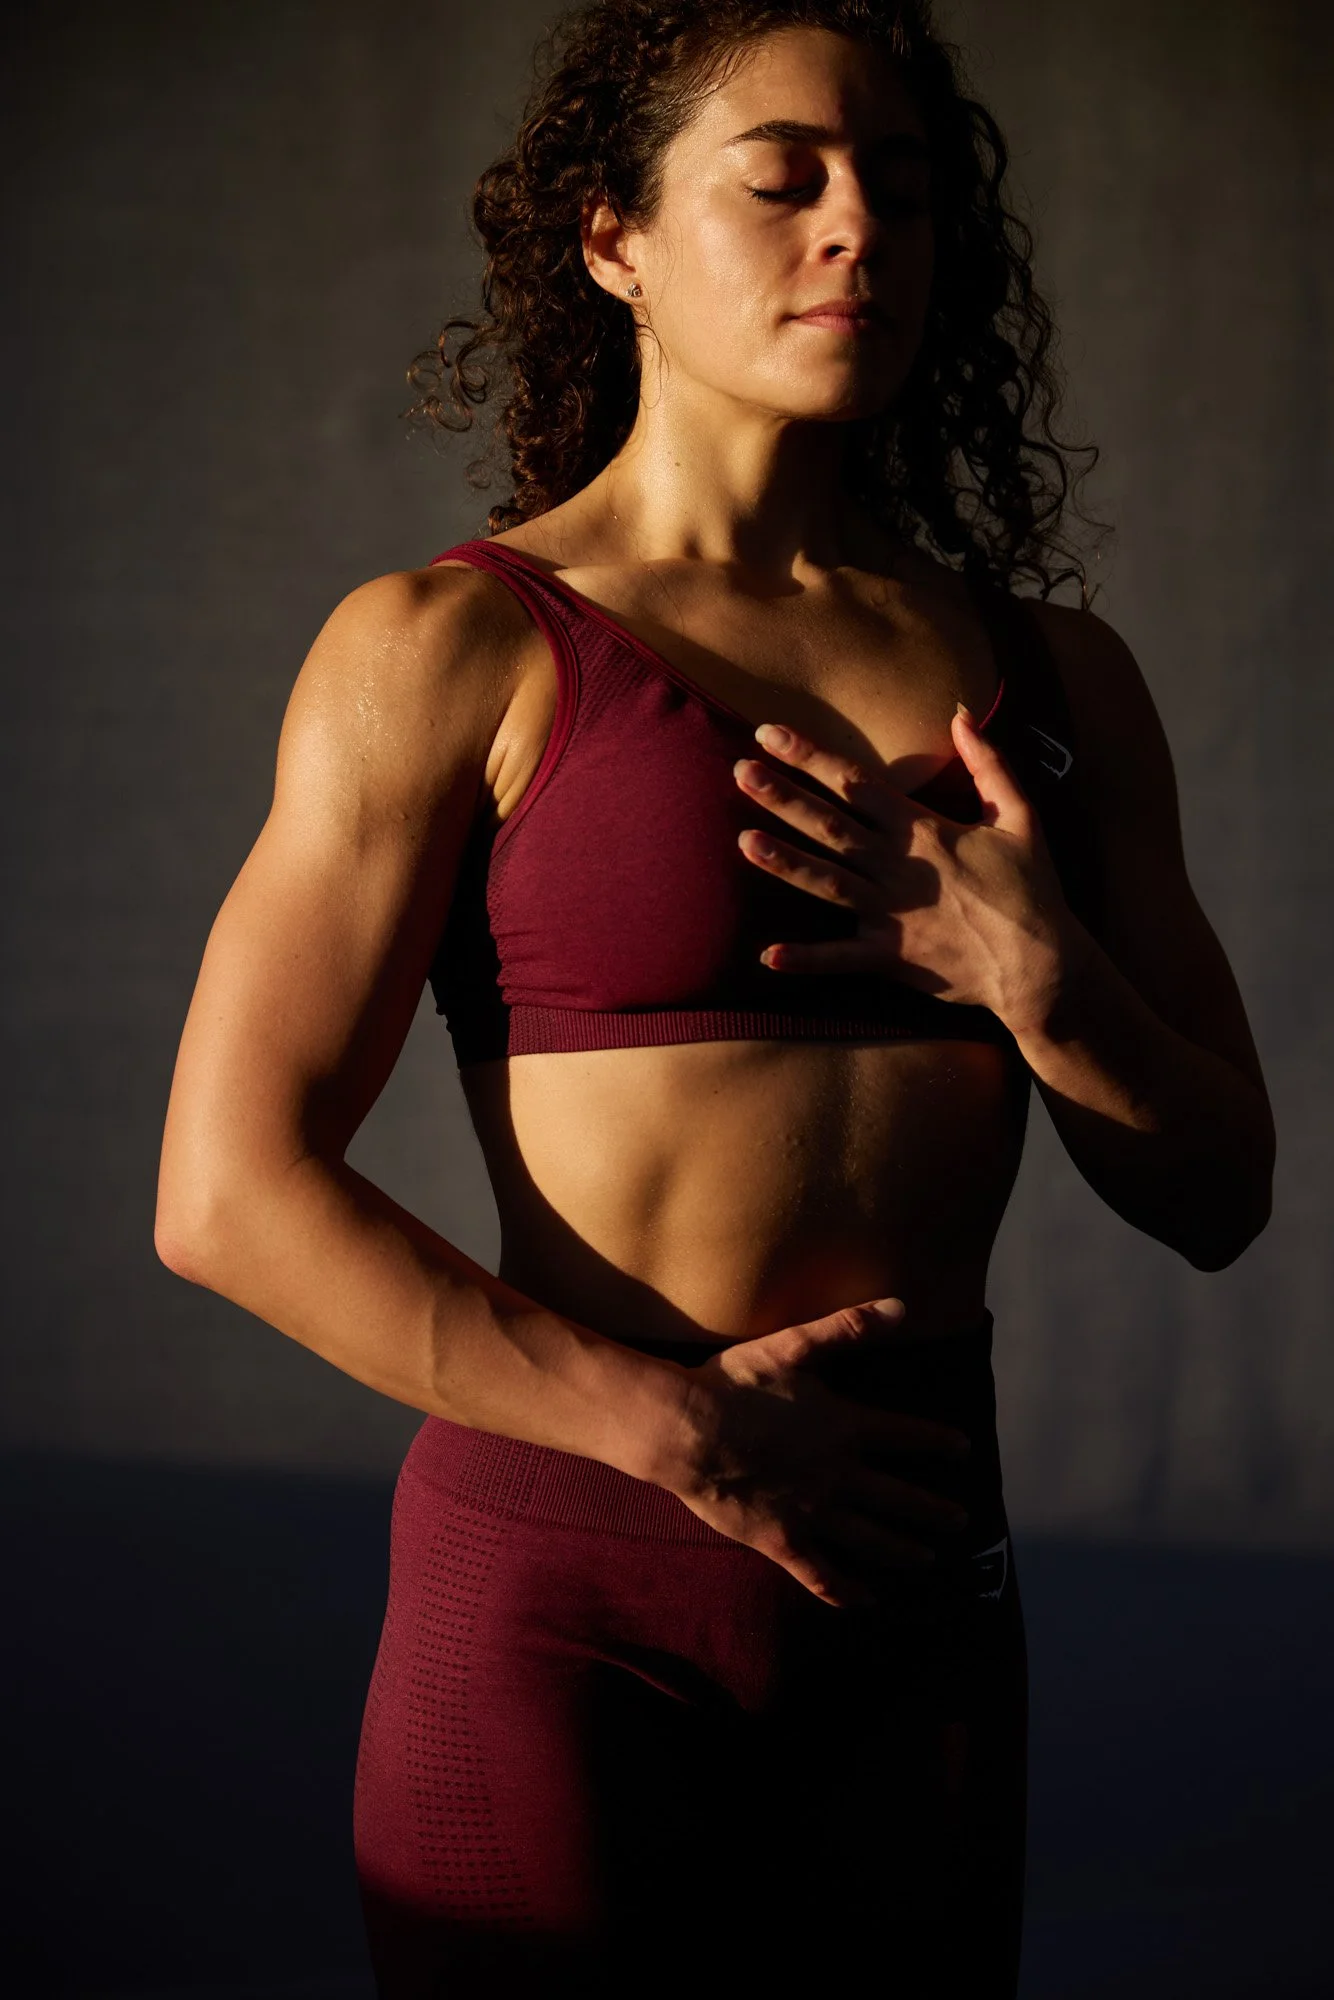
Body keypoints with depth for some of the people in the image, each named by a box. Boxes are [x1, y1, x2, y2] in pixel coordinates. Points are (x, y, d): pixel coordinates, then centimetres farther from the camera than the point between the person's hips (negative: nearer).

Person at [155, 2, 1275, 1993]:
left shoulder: (1055, 675, 10)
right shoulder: (455, 646, -3)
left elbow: (1216, 1192, 10)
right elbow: (230, 1190, -9)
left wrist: (1040, 981, -10)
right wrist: (681, 1427, -12)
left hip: (926, 1600, 4)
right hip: (563, 1590, -4)